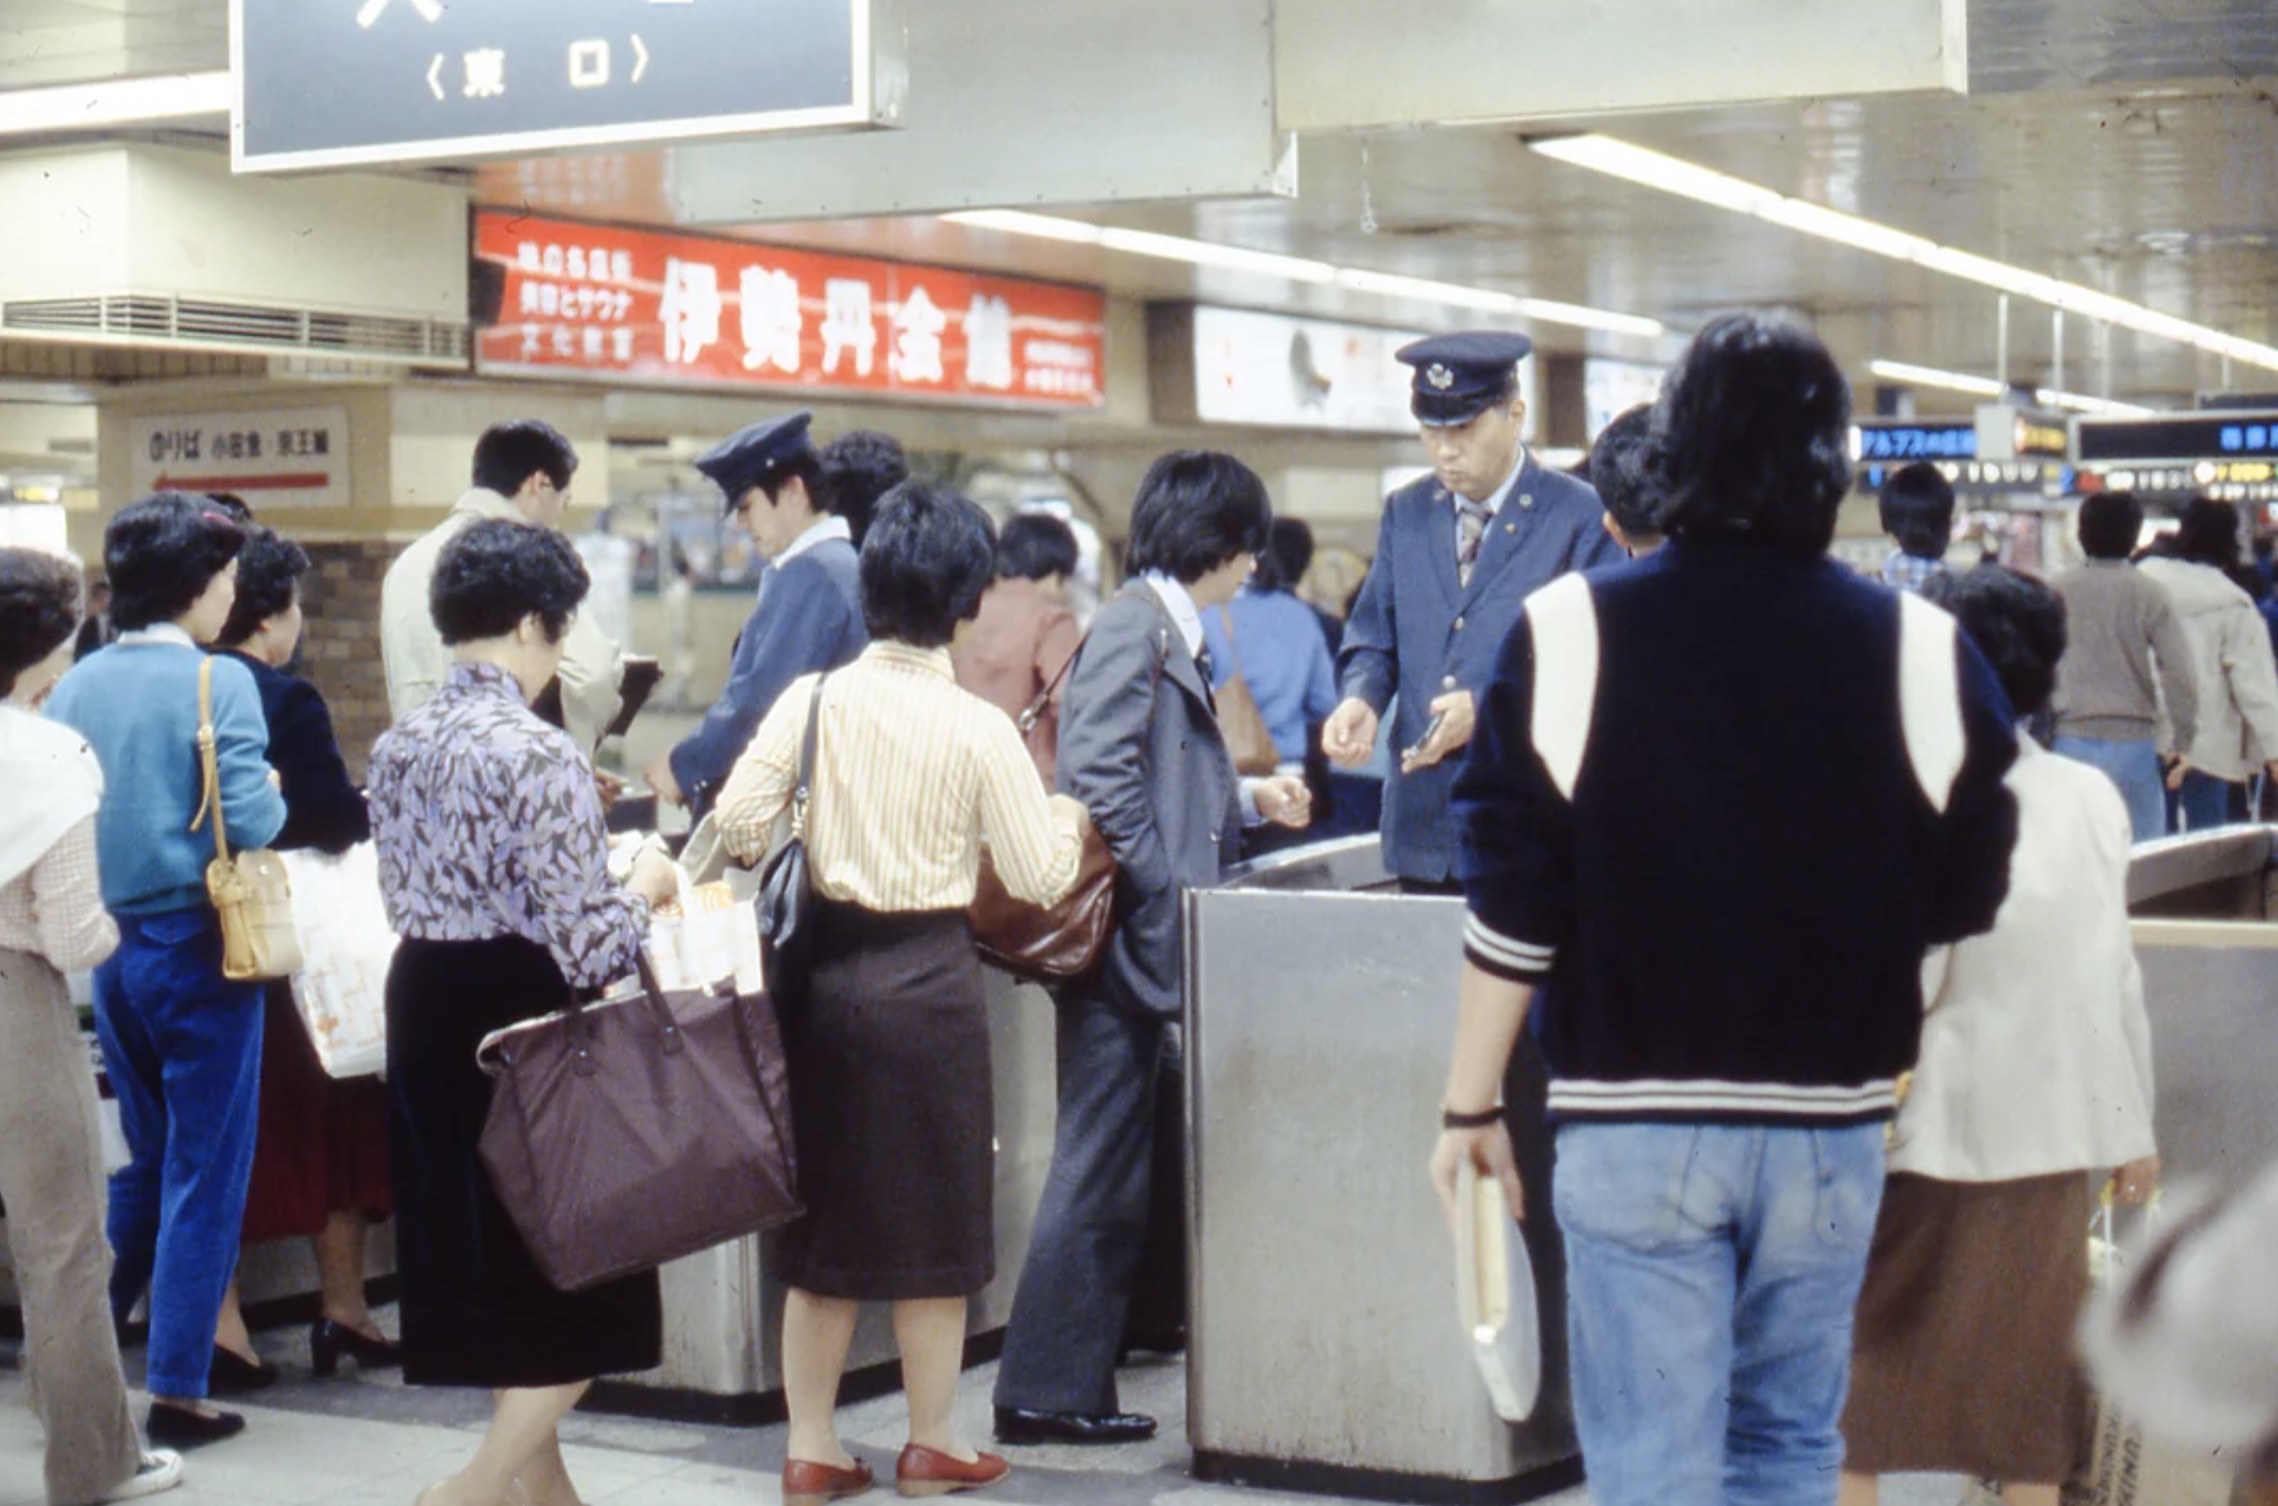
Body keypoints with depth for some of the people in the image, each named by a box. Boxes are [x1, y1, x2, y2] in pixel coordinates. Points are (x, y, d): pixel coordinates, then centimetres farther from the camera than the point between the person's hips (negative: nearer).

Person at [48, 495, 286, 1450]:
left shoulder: (75, 688, 4)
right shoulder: (219, 683, -13)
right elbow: (252, 824, -19)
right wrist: (271, 792, 2)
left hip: (109, 948, 6)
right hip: (195, 944, -6)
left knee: (142, 1162, 21)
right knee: (206, 1174, 3)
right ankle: (176, 1390, 6)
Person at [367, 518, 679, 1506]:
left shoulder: (397, 748, 4)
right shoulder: (540, 756, -19)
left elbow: (403, 900, 13)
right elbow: (584, 945, -19)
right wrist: (644, 886, 1)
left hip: (426, 1017, 8)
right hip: (524, 1023, -8)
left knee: (490, 1270, 18)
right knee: (584, 1280, 6)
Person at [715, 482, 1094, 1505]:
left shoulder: (811, 701, -4)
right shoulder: (977, 728, -10)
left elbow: (736, 824, -6)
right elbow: (1042, 876, -7)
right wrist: (1066, 815, 13)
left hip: (825, 971, 3)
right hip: (929, 979, -3)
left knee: (823, 1212, 13)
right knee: (935, 1217, 10)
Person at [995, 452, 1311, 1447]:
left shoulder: (1172, 632, 17)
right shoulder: (1134, 625, -11)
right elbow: (1100, 779, -20)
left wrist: (1248, 799, 24)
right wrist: (1165, 900, -20)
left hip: (1146, 948, 10)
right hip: (1122, 933, -10)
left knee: (1111, 1169, 12)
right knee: (1100, 1167, -5)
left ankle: (1071, 1383, 19)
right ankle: (1046, 1391, 0)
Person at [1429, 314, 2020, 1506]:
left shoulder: (1571, 631, -8)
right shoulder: (1918, 648, -4)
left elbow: (1511, 904, -7)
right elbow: (1964, 902, 4)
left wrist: (1471, 1105, 3)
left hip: (1632, 1120, -2)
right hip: (1830, 1121, 2)